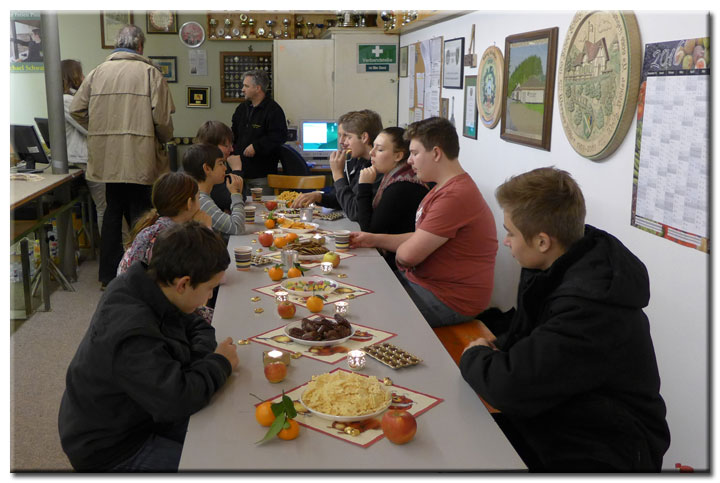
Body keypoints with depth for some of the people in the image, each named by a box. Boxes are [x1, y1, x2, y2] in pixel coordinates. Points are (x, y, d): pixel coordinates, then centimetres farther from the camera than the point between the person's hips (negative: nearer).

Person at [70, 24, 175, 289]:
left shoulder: (98, 71, 8)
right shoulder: (149, 72, -4)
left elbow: (76, 110, 8)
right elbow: (162, 117, -10)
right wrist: (164, 140, 8)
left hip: (106, 157, 4)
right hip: (139, 157, -4)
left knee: (113, 210, 16)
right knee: (139, 213, 4)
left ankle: (109, 273, 23)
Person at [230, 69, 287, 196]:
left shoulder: (273, 109, -8)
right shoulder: (242, 108, 17)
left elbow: (279, 136, -18)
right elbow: (234, 133, 28)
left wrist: (256, 147, -19)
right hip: (241, 171, 7)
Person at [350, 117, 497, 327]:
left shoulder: (454, 196, -25)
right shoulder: (444, 187, 14)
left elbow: (408, 255, -24)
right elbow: (421, 238, 18)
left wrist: (398, 251, -1)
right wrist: (374, 239, 10)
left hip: (448, 301, -10)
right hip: (423, 281, 10)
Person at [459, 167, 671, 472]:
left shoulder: (590, 304, -30)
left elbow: (510, 389, -31)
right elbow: (523, 334, 13)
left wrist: (475, 357, -11)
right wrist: (493, 351, -7)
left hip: (599, 456, -8)